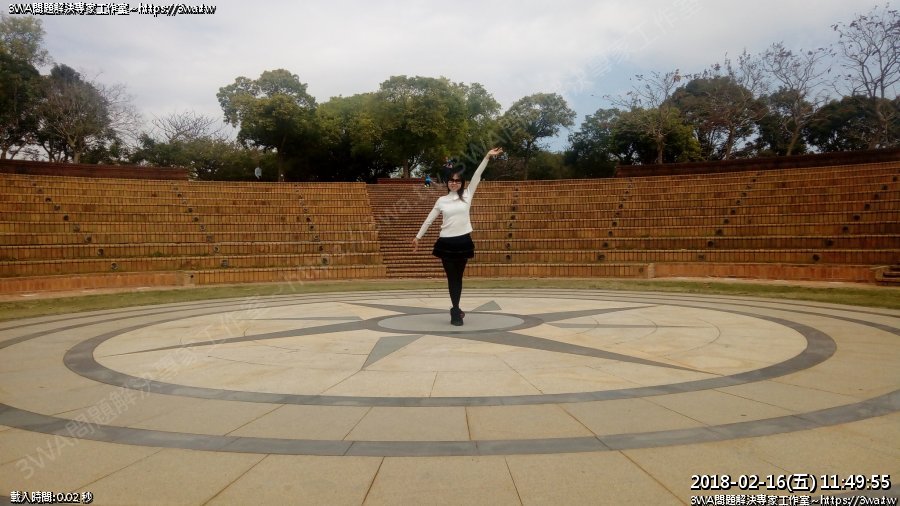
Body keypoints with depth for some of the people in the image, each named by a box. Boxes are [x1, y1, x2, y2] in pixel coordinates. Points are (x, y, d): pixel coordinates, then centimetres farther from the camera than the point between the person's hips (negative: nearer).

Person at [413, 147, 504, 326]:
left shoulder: (467, 195, 3)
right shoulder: (442, 200, 5)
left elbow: (477, 176, -4)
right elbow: (429, 220, 10)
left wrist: (487, 157, -10)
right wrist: (417, 237, 11)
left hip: (463, 242, 0)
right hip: (446, 243, 0)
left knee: (458, 277, 10)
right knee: (451, 277, 4)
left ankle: (455, 310, 22)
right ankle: (456, 311, 10)